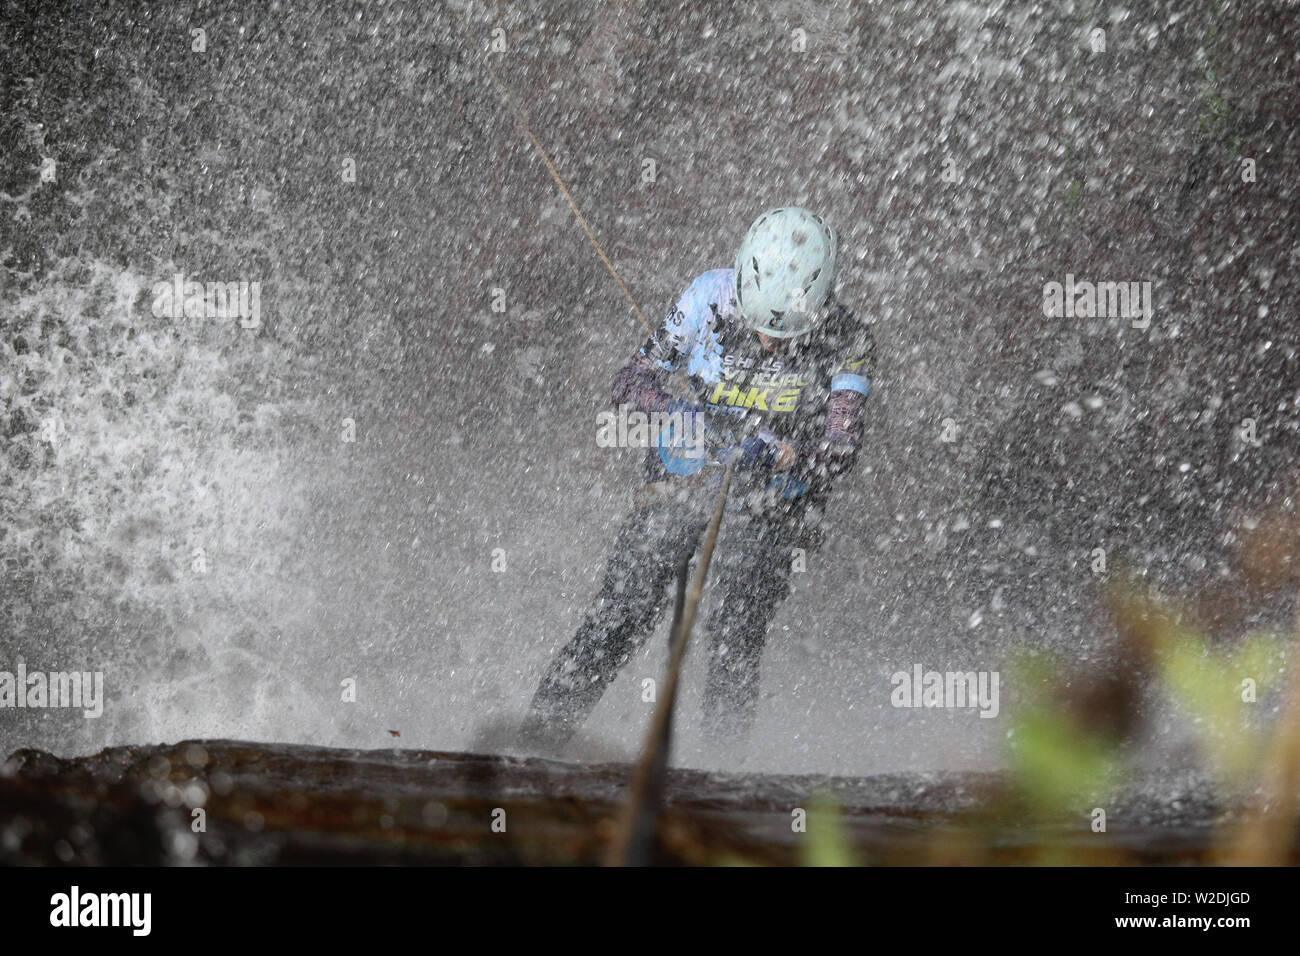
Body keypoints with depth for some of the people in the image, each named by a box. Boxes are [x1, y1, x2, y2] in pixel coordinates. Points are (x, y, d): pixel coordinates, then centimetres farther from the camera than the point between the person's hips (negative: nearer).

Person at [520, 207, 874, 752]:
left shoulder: (846, 343, -17)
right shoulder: (710, 297, -14)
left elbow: (838, 449, -24)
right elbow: (633, 380, -9)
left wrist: (772, 454, -44)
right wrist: (678, 414, -31)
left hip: (769, 504, -1)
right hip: (683, 481, 1)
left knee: (736, 637, -17)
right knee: (621, 613, -10)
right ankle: (540, 735, -3)